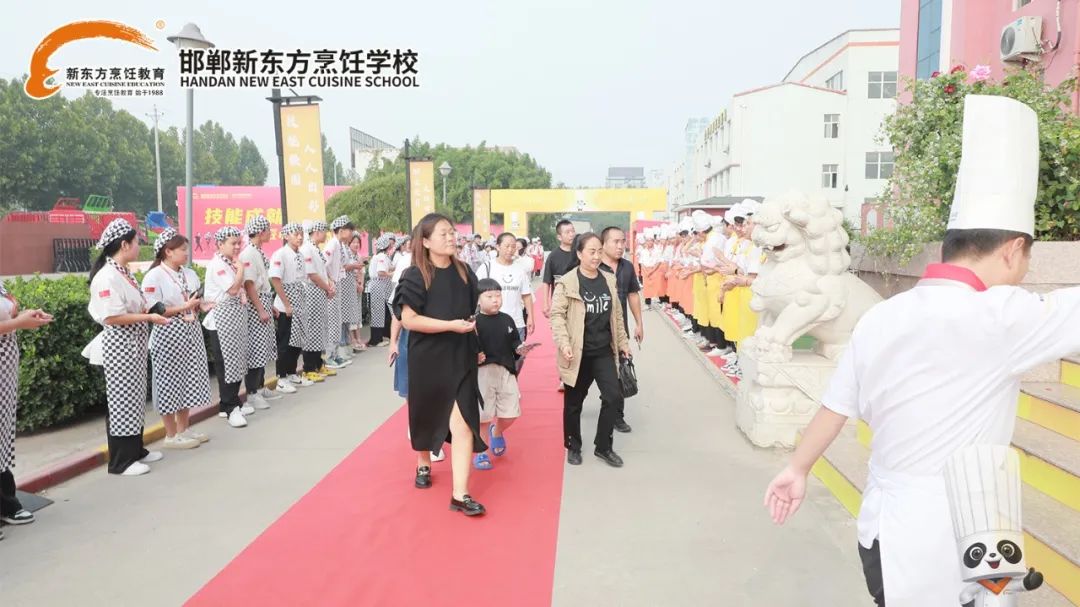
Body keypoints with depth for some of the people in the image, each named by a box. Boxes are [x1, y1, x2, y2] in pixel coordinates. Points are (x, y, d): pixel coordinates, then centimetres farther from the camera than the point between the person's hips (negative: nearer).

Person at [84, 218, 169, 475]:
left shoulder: (124, 273, 9)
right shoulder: (107, 277, -19)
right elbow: (111, 317, -24)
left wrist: (149, 311, 4)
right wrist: (148, 317, -20)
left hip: (135, 345, 9)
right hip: (119, 347, -9)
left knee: (135, 398, 17)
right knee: (121, 401, 0)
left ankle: (136, 450, 29)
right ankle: (120, 461, 10)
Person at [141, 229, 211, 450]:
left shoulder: (190, 274, 10)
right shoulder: (154, 277, -12)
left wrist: (201, 305, -5)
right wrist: (184, 307, -19)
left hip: (191, 334, 7)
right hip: (169, 336, -7)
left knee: (188, 381, 13)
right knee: (169, 383, 2)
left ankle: (183, 428, 26)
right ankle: (171, 435, 13)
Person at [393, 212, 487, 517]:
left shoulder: (464, 271, 3)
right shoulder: (415, 275, -10)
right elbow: (408, 319, -17)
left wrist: (474, 336, 10)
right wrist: (451, 325, -23)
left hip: (460, 358, 2)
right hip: (426, 358, -2)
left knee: (462, 421, -8)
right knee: (425, 415, 16)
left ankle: (460, 494, -5)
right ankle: (423, 464, 45)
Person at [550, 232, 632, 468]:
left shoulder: (609, 280, 7)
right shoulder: (567, 282, -10)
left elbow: (616, 314, 15)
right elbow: (557, 315, -12)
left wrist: (623, 342, 15)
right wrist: (564, 343, -23)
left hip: (604, 351, 4)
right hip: (578, 353, -4)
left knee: (614, 396, -1)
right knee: (574, 402, 9)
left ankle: (603, 446, 16)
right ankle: (573, 446, 28)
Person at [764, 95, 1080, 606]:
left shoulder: (881, 317, 1)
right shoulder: (997, 317, -20)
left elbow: (837, 405, 9)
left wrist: (797, 469, 22)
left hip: (885, 529, 7)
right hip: (938, 549, -6)